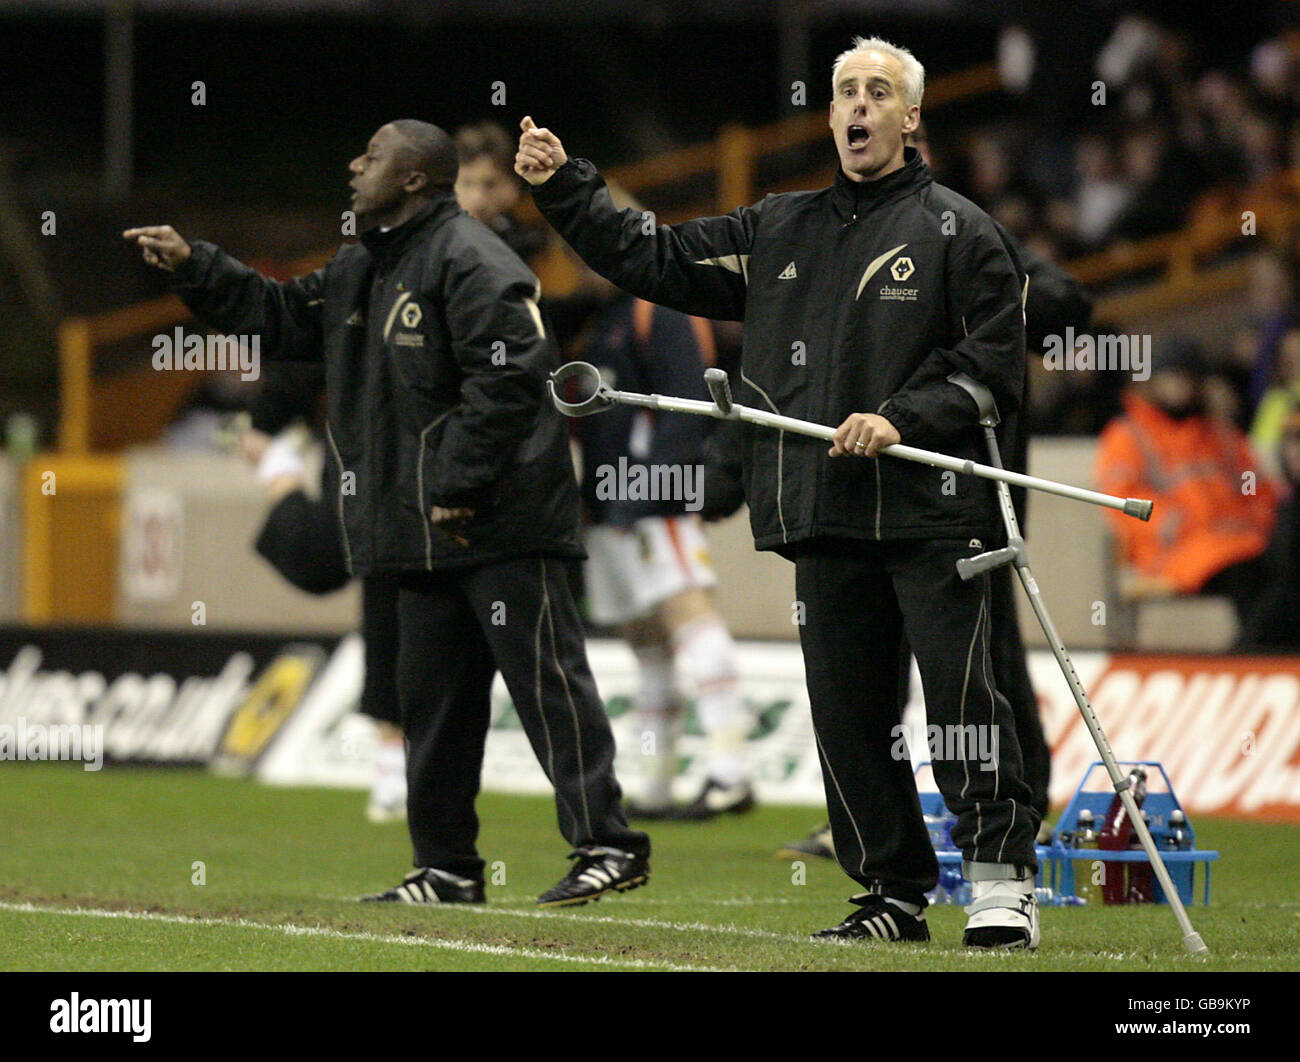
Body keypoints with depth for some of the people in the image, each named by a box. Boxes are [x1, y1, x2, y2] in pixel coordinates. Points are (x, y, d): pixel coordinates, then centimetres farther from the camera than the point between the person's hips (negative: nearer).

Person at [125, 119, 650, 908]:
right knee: (434, 697, 12)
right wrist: (194, 268, 22)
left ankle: (607, 846, -10)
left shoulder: (470, 263, -13)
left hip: (500, 524, -10)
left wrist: (460, 485, -21)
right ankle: (447, 867, 18)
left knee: (547, 680, -10)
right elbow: (283, 317, 29)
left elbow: (509, 376, -21)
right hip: (425, 528, 10)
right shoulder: (366, 270, 18)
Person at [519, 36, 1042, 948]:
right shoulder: (777, 233, 18)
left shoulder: (956, 230, 3)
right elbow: (655, 259, 20)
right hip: (824, 514, 5)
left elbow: (995, 365, -2)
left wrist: (903, 419, -13)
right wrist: (565, 187, 12)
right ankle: (895, 893, 13)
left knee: (961, 695, -10)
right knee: (847, 711, 5)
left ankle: (1004, 880, -5)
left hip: (932, 508, -5)